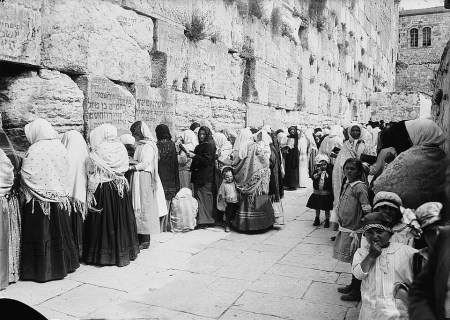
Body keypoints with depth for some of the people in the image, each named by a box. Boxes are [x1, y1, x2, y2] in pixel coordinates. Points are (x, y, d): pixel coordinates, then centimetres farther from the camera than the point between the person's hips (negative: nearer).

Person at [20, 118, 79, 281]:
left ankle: (42, 270, 13)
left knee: (40, 234, 5)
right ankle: (63, 264, 27)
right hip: (59, 197, 5)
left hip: (39, 200, -5)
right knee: (59, 232, 16)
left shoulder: (35, 150, -15)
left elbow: (25, 175, -13)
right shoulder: (60, 148, 1)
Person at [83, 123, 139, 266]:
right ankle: (123, 252, 21)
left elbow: (91, 174, -5)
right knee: (121, 219, 12)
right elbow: (125, 168, 5)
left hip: (102, 189, -4)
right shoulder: (121, 148, -1)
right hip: (120, 188, 4)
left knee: (103, 220, 5)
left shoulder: (97, 151, -11)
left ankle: (102, 254, 13)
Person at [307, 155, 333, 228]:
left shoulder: (329, 172, -5)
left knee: (326, 208, 5)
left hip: (326, 193, -3)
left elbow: (332, 182, -5)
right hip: (317, 193, 3)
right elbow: (312, 177, -14)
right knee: (317, 207, 15)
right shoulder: (316, 171, 1)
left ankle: (327, 221, 18)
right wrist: (318, 173, -25)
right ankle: (317, 219, 30)